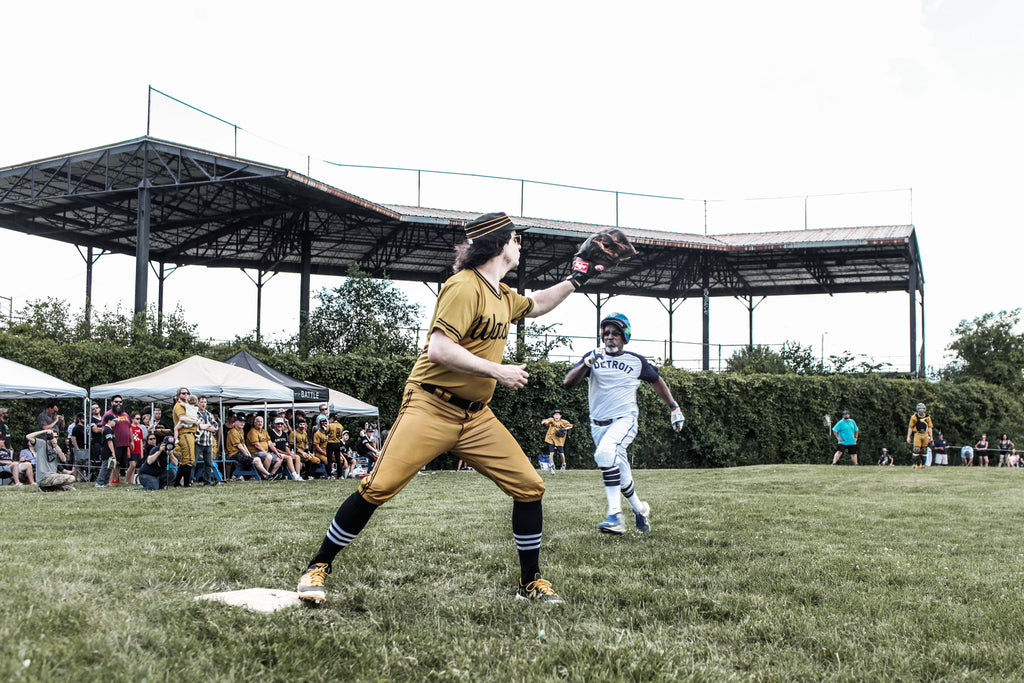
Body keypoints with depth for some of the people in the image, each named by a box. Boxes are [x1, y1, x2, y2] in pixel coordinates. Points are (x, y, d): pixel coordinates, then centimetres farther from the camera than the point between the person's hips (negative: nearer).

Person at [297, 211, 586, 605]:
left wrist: (574, 280, 31)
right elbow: (439, 349, -23)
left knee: (529, 487, 1)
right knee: (377, 488, -14)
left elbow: (535, 305, 38)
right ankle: (317, 568, 3)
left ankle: (530, 582, 15)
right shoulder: (465, 287, -14)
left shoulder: (503, 295, 15)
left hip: (476, 417, 8)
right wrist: (498, 372, -18)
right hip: (431, 408, -8)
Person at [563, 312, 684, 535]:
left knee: (605, 451, -31)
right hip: (599, 424, 3)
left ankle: (615, 515, -31)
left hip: (625, 419, -3)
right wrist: (587, 363, -26)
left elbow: (656, 381, 19)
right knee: (621, 475, 8)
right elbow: (567, 383, -11)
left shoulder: (636, 361, 1)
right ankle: (639, 509, 35)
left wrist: (673, 407, 16)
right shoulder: (593, 357, 1)